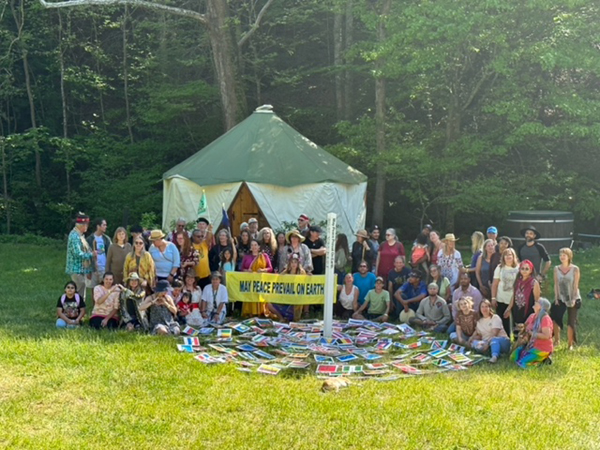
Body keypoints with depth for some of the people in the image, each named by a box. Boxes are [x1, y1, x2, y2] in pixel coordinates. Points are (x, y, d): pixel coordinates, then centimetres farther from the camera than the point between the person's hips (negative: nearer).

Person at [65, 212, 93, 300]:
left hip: (82, 269, 10)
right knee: (80, 294, -8)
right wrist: (91, 254, -13)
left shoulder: (80, 235, 13)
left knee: (81, 294, 14)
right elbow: (78, 254, -23)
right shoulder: (74, 236, -17)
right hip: (77, 270, -10)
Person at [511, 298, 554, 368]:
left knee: (522, 363, -18)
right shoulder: (532, 316, 5)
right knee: (513, 357, 4)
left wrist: (532, 333, -20)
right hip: (531, 345, 9)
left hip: (542, 349, -9)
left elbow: (546, 336, -28)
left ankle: (543, 359, 0)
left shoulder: (545, 319, -20)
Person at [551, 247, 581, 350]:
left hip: (572, 299, -3)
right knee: (555, 318, -6)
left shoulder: (575, 269, -7)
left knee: (571, 322, 1)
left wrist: (573, 299, -13)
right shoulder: (556, 269, 2)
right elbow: (556, 284, 3)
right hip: (560, 299, 3)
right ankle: (557, 340, 8)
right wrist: (556, 298, -3)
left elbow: (575, 285, -7)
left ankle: (570, 344, 10)